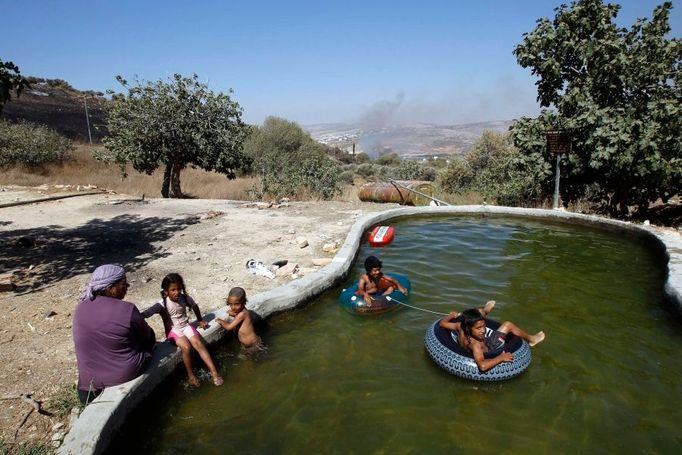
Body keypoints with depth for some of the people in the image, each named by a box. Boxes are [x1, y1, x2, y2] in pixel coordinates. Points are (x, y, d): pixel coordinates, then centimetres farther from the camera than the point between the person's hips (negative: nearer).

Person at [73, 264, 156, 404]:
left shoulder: (79, 308, -7)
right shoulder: (127, 309, -22)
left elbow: (90, 341, 9)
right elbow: (149, 338, -8)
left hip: (90, 378, 6)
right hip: (127, 373, -5)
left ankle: (91, 390, 22)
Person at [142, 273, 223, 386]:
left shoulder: (184, 298, -9)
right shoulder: (162, 305, -21)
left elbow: (195, 306, 11)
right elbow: (143, 315, -29)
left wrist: (200, 320, 22)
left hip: (186, 326, 3)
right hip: (173, 330, -3)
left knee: (198, 344, -21)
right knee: (186, 347, -29)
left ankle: (214, 372, -18)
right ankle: (190, 375, -8)